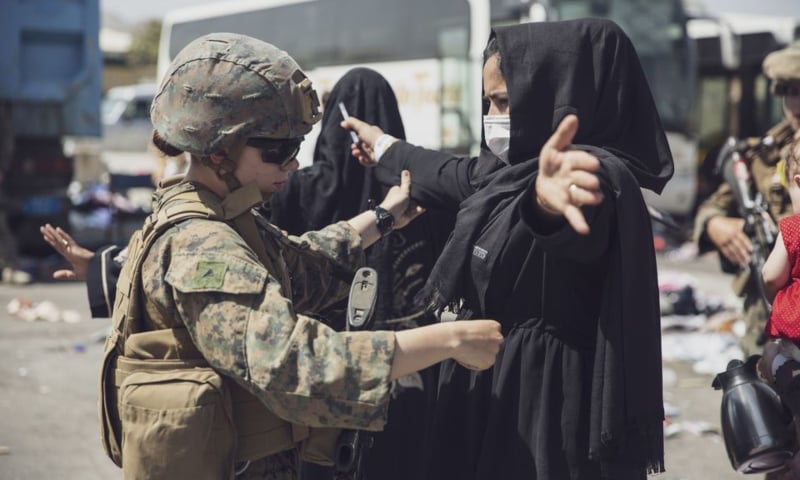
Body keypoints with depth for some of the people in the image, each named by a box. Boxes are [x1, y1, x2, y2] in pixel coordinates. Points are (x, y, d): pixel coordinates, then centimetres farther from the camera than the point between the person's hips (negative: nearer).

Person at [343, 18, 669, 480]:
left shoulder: (599, 176, -20)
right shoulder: (513, 168, 8)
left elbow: (571, 223, -44)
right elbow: (451, 175, 29)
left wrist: (551, 198, -67)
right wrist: (383, 146, 45)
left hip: (547, 408, -9)